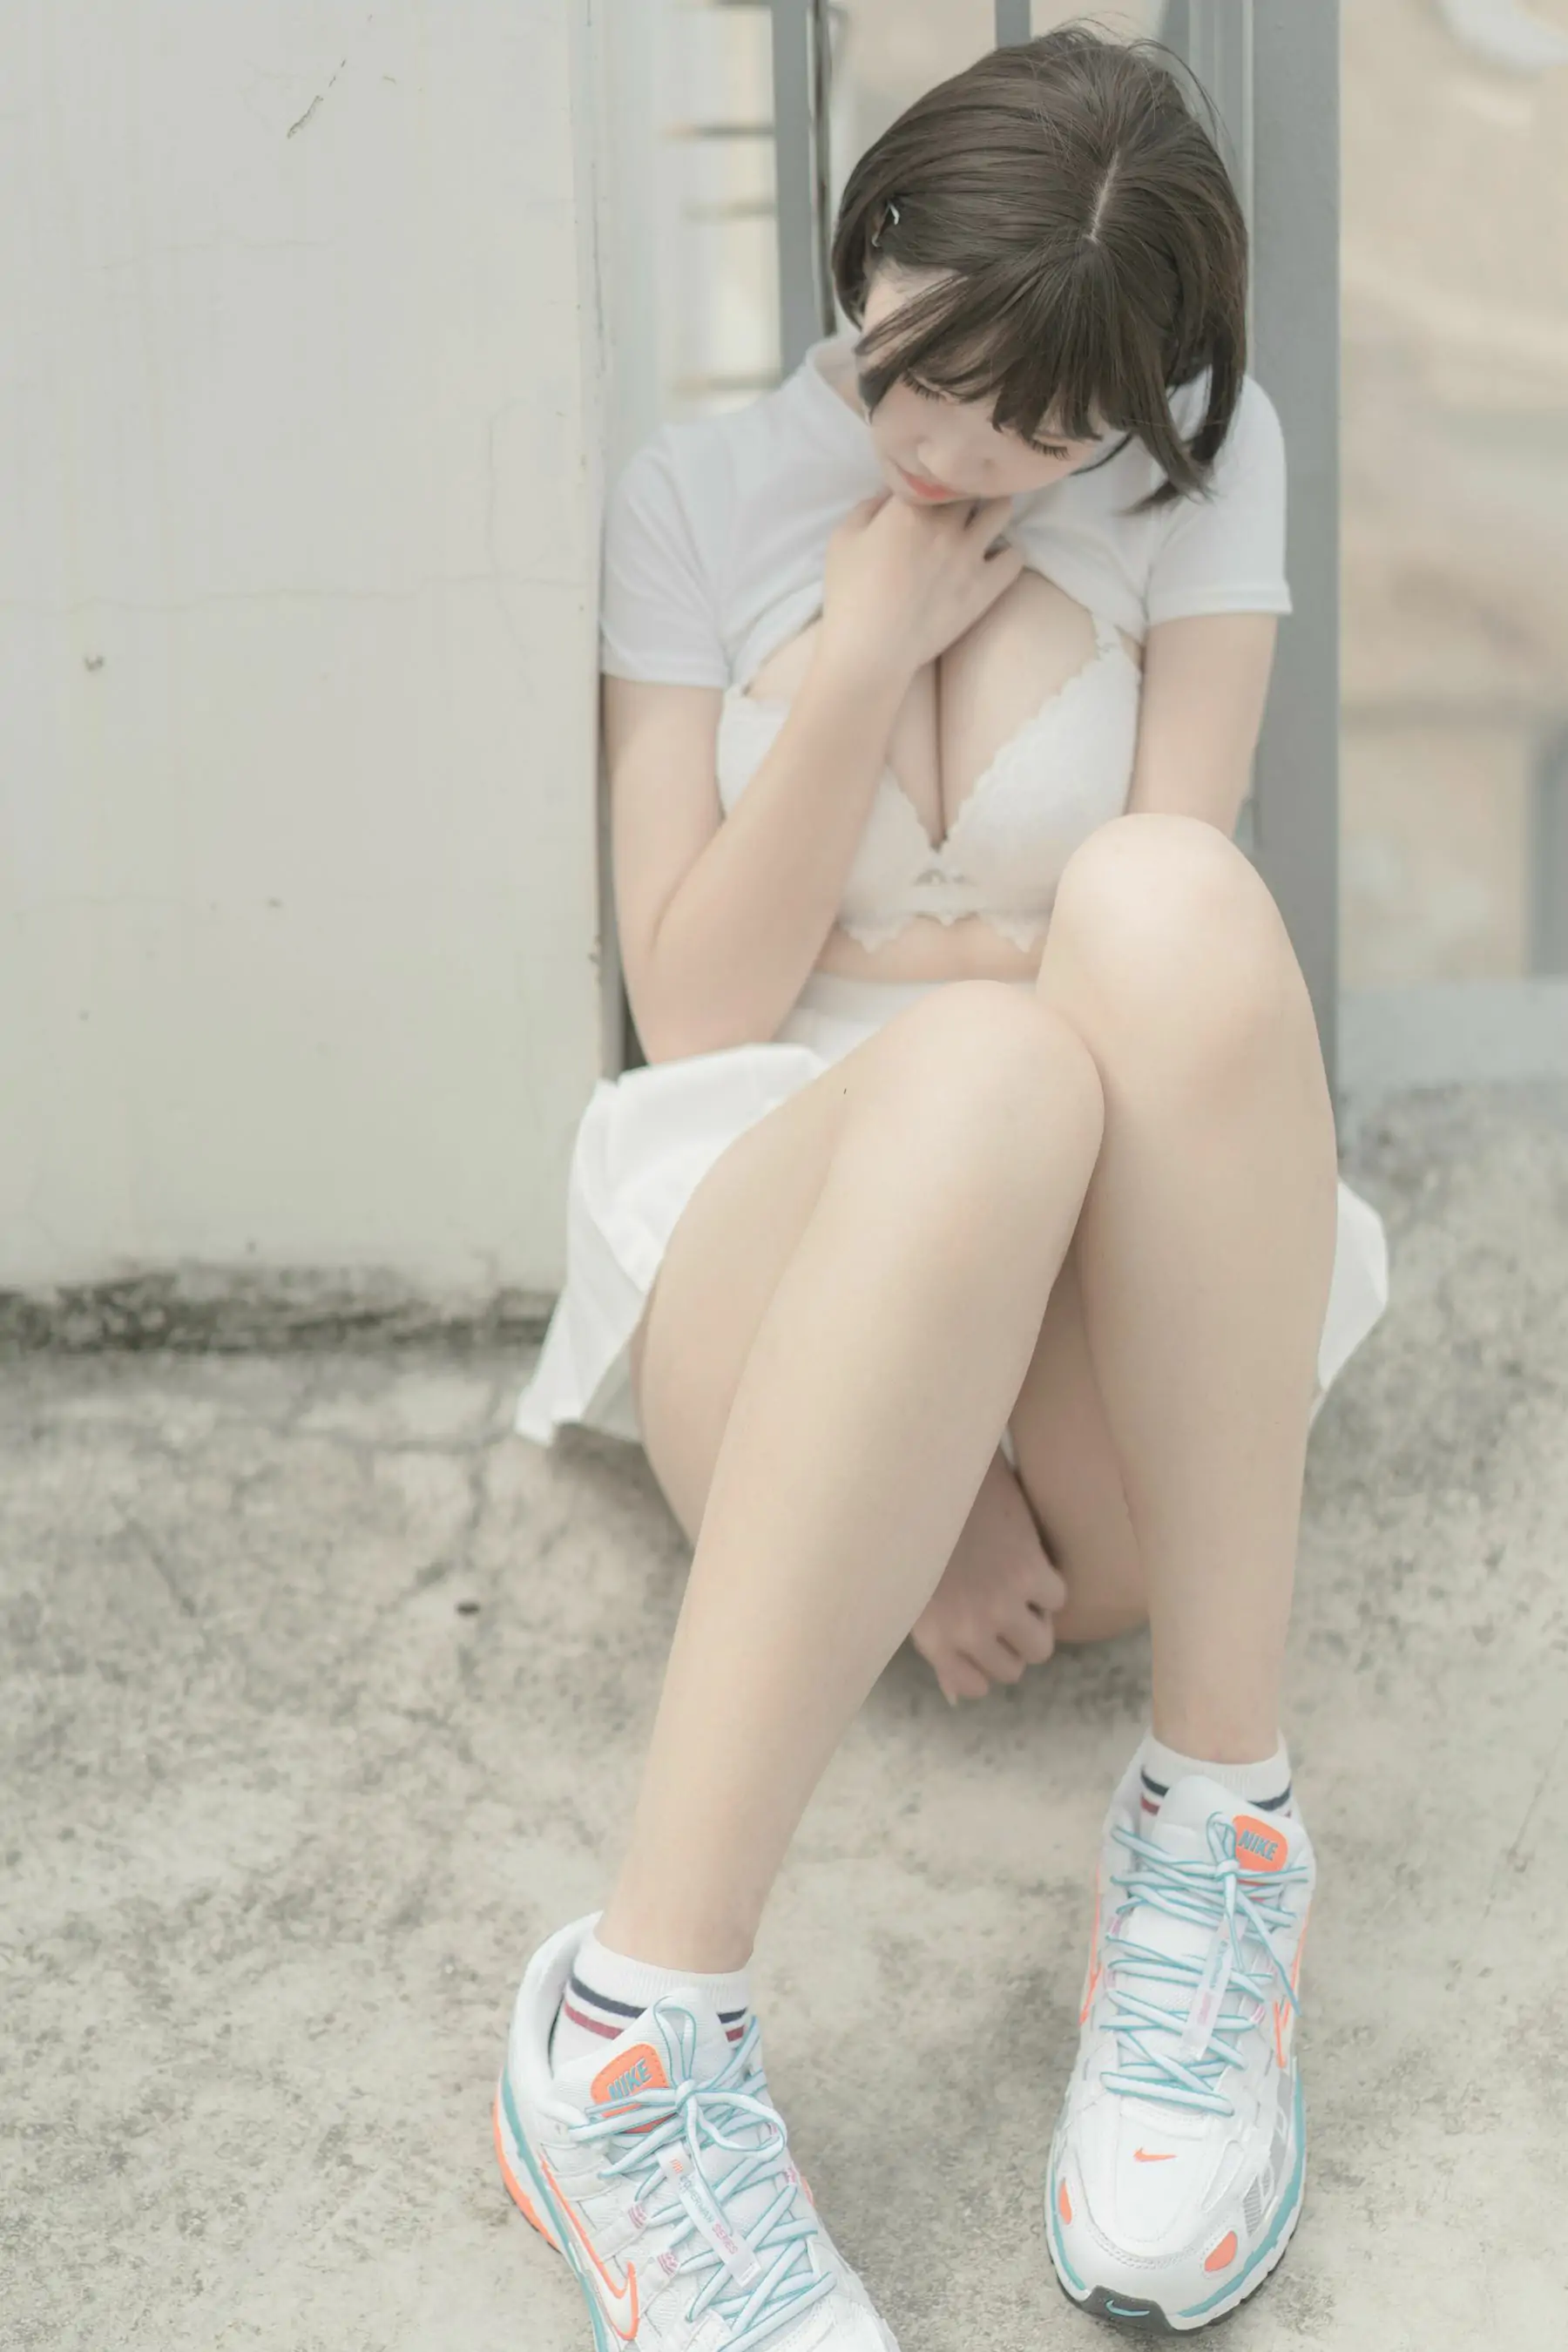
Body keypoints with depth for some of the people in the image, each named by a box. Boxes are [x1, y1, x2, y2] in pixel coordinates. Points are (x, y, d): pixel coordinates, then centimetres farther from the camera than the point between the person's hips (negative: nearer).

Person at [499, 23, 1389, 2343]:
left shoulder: (1199, 473, 8)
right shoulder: (703, 495, 8)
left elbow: (1177, 967, -1)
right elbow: (690, 1013, 2)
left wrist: (842, 951, -7)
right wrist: (859, 662, -6)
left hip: (1118, 1319, 1)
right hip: (776, 1243, -1)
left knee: (1162, 906, -32)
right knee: (982, 1068, -38)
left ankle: (1217, 1828, -29)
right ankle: (632, 2033, -40)